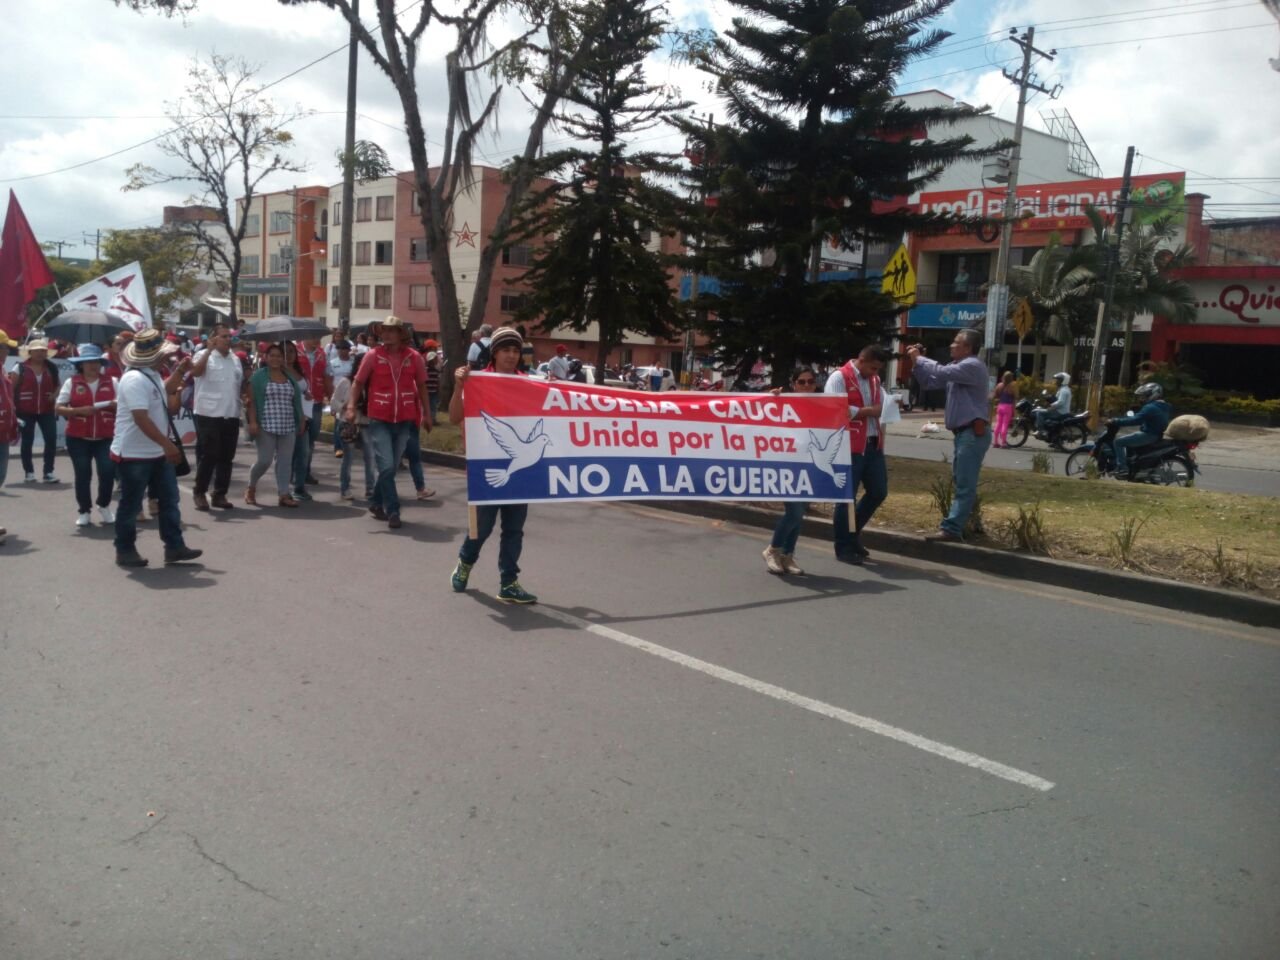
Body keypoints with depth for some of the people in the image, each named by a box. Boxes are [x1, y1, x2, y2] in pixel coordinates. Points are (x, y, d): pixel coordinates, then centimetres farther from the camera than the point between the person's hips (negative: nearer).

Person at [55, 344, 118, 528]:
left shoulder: (111, 382, 5)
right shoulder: (71, 382, 1)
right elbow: (59, 408, 0)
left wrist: (115, 406, -13)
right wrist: (78, 411, -17)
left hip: (105, 437, 1)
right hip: (78, 438, 0)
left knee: (108, 471, -10)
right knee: (83, 474, 4)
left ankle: (104, 505, 16)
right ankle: (84, 511, 20)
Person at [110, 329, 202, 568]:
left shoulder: (151, 375, 8)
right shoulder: (134, 379, -24)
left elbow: (164, 392, 31)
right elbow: (141, 418, -30)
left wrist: (180, 371, 18)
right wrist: (168, 444, -31)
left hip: (156, 453, 10)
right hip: (134, 454, -10)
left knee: (169, 499, 11)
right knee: (131, 505, 3)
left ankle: (174, 547, 16)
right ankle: (125, 551, 16)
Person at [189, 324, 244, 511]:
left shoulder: (235, 359, 14)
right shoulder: (204, 355, -4)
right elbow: (195, 372, -24)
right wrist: (209, 349, -24)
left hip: (231, 416, 6)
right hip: (209, 415, -6)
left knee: (226, 457, 8)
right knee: (208, 456, -2)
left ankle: (220, 494, 16)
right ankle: (199, 492, 11)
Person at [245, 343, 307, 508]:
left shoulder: (290, 376, 12)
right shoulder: (259, 375, -1)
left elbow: (297, 401, 14)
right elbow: (252, 400, -4)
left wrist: (302, 420, 11)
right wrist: (253, 421, -13)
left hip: (288, 427, 4)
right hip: (266, 426, -4)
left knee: (285, 461, 2)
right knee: (265, 460, -5)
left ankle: (283, 494, 5)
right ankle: (251, 487, 20)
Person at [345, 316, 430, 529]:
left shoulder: (414, 357, 0)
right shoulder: (373, 355, -5)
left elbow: (421, 385, 9)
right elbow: (358, 382, -1)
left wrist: (426, 413, 9)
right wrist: (351, 407, -13)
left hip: (404, 420, 3)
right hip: (379, 420, -3)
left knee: (392, 467, 12)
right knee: (386, 466, -10)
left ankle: (377, 502, 31)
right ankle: (392, 511, -2)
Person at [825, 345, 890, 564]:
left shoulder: (875, 380, 17)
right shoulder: (839, 377, -8)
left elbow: (882, 403, 22)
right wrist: (869, 411, -15)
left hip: (874, 445, 8)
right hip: (849, 447, -8)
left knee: (878, 492, 12)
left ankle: (853, 533, 31)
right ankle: (843, 548, 10)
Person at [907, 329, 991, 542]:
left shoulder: (973, 365, -12)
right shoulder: (958, 366, 18)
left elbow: (942, 373, -25)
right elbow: (929, 382, 18)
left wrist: (919, 359, -11)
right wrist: (916, 363, 4)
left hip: (973, 432, -10)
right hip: (964, 432, 10)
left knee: (964, 484, -10)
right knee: (963, 482, 14)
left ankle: (951, 528, -12)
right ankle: (968, 524, 22)